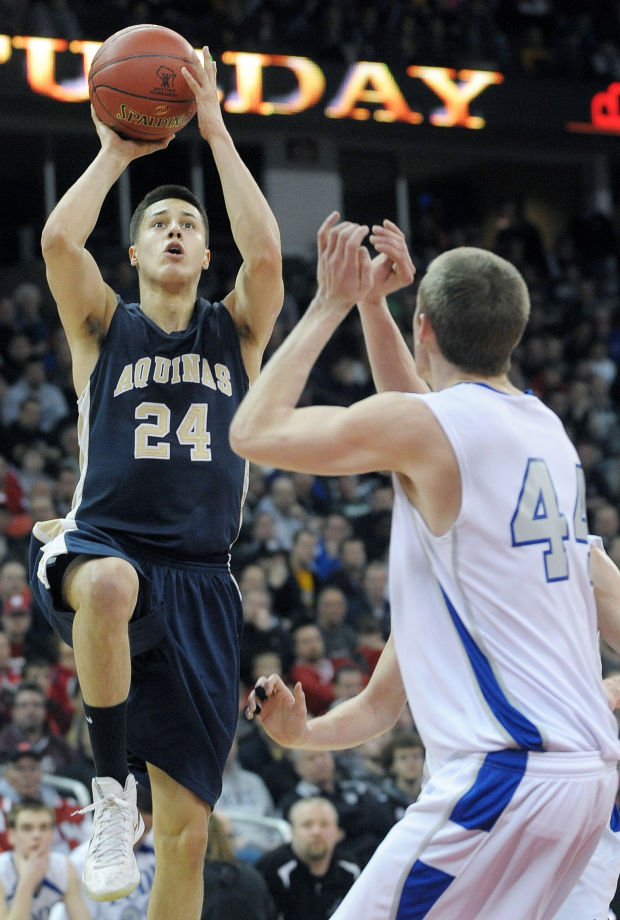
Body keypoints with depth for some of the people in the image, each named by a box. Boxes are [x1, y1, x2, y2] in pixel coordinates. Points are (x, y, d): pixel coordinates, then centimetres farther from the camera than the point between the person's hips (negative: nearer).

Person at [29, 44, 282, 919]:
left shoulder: (236, 332, 13)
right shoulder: (105, 329, 10)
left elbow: (266, 252, -7)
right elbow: (59, 239, -9)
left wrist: (215, 130, -4)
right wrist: (117, 151, 2)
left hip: (198, 583, 2)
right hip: (102, 546, -2)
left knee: (186, 829, -1)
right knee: (110, 583, -43)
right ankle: (112, 791, -26)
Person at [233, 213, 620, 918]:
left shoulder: (422, 424, -8)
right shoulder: (544, 426, 16)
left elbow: (253, 432, 2)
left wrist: (329, 305, 10)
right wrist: (370, 303, 35)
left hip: (505, 772, -9)